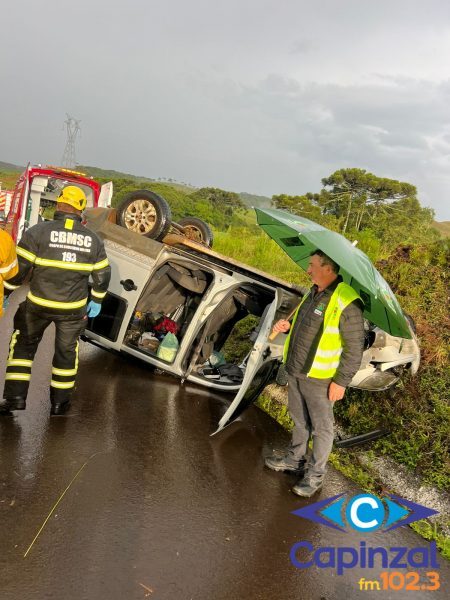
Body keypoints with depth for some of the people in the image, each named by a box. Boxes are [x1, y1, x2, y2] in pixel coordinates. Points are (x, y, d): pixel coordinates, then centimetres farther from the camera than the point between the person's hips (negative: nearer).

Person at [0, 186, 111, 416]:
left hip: (38, 304, -1)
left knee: (24, 342, 21)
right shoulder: (93, 239, -2)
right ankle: (59, 401, 28)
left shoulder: (38, 231, -12)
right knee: (66, 349, 19)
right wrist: (96, 301, 16)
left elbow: (19, 268, -11)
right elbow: (103, 275, 3)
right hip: (74, 308, 2)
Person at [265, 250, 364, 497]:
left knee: (321, 427, 11)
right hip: (295, 371, 8)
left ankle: (315, 474, 28)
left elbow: (354, 348, -18)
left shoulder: (346, 302, -22)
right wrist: (288, 326, 1)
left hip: (319, 379, -8)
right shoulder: (313, 293, 5)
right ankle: (295, 459, 43)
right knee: (299, 420, 24)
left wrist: (341, 381, -16)